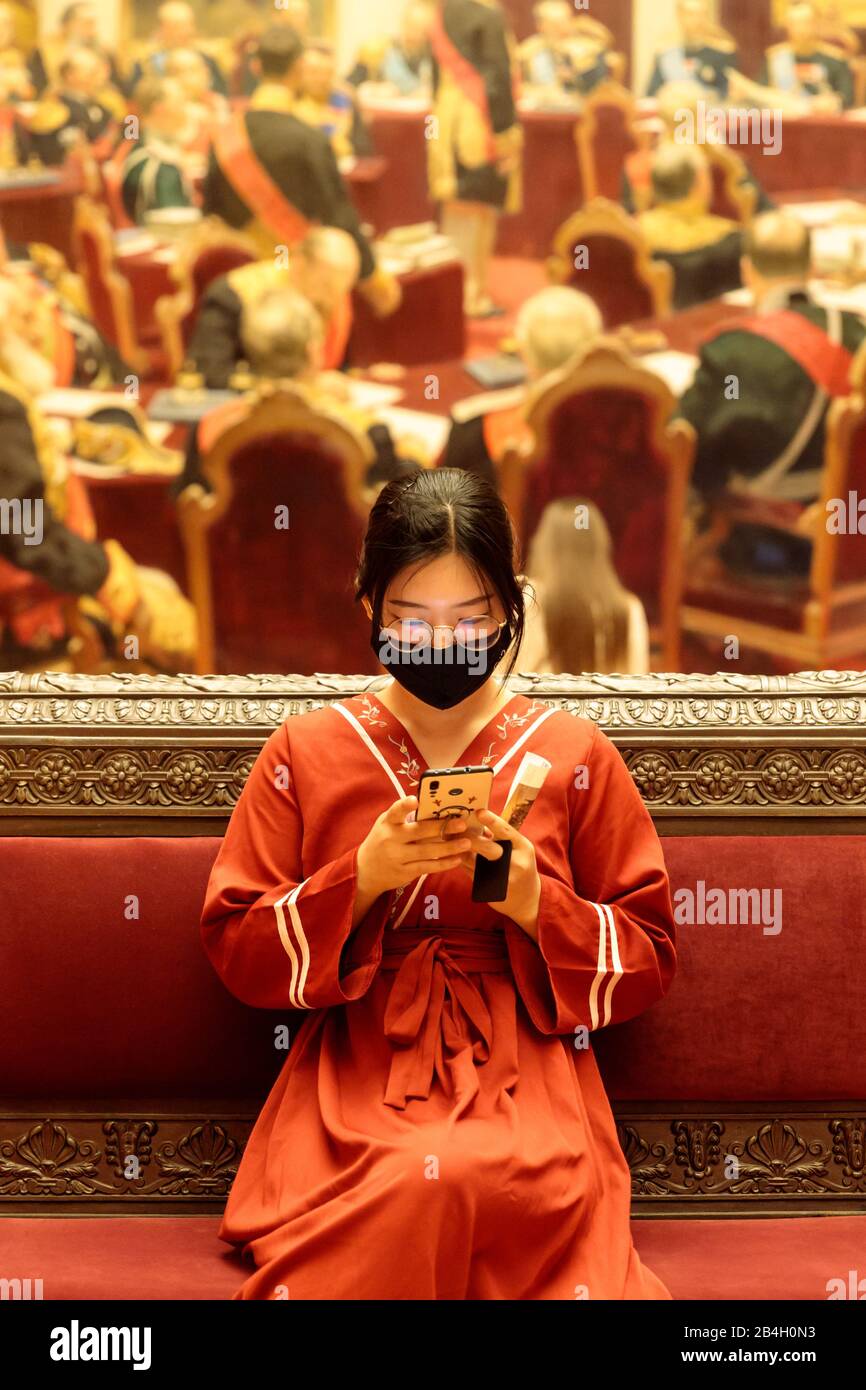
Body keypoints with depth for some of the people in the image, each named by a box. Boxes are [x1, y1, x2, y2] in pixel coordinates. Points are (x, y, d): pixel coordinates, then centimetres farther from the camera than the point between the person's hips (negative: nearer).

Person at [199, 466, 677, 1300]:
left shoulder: (574, 754, 9)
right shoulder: (305, 751, 10)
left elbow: (647, 964, 9)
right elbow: (236, 954, 6)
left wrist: (536, 904, -10)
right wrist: (361, 880, -10)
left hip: (524, 1075, 0)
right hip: (353, 1074, 0)